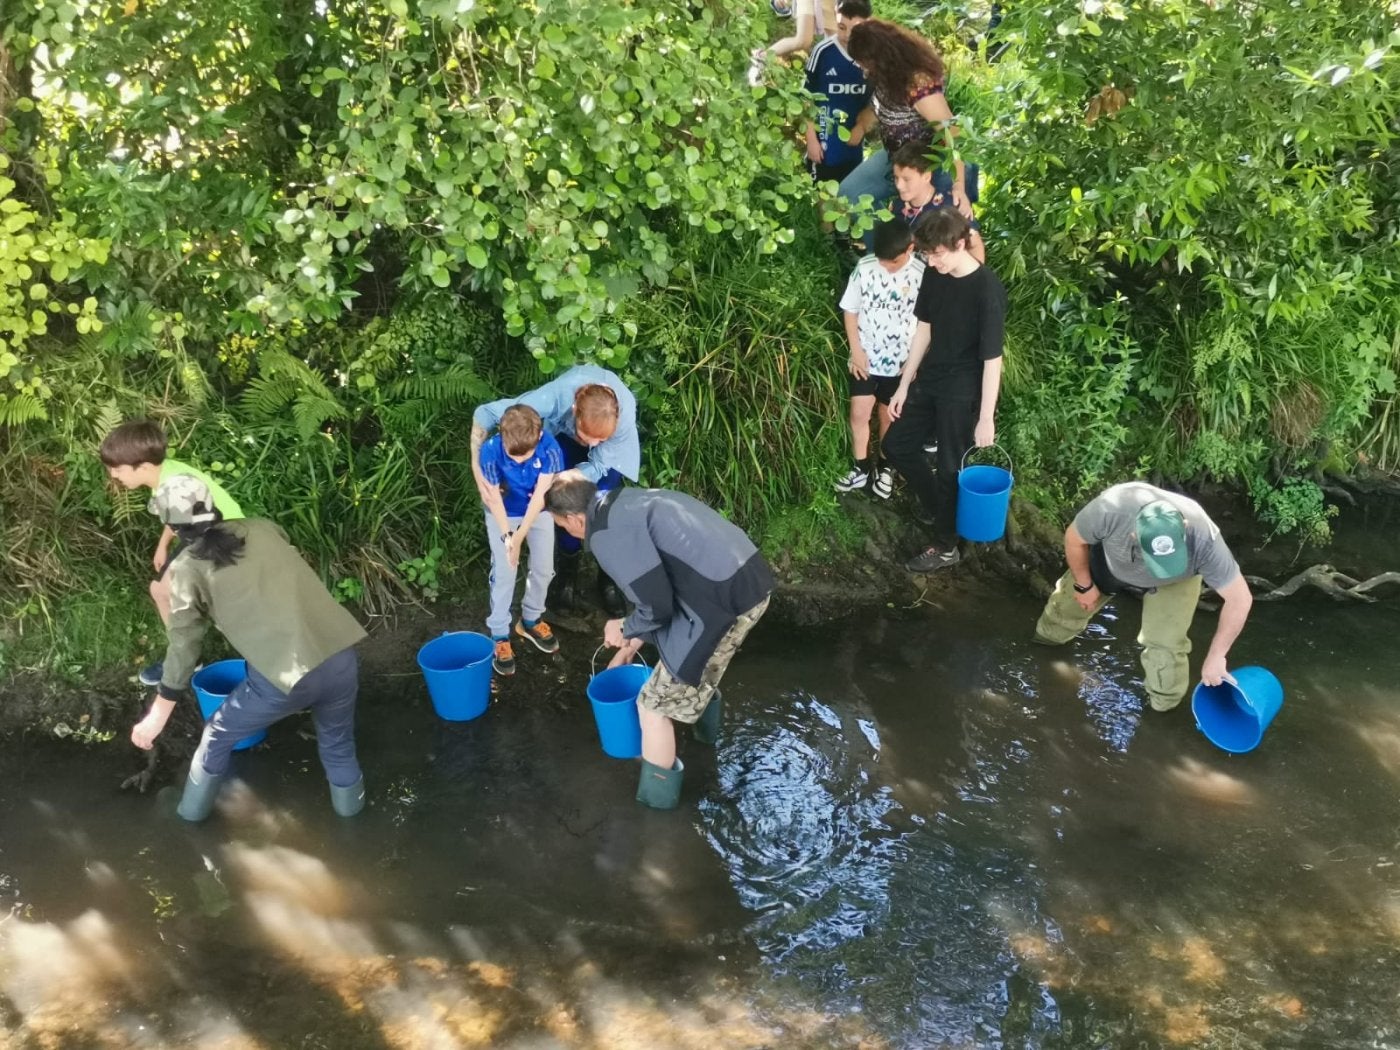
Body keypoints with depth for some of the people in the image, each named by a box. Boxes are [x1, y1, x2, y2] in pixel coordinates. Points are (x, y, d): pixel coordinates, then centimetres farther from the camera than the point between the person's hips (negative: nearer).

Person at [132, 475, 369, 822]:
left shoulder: (188, 567, 4)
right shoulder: (261, 528, 15)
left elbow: (183, 646, 5)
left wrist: (157, 716, 14)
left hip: (283, 677, -3)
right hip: (341, 656, 3)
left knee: (217, 737, 26)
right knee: (337, 741, 31)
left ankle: (192, 811, 45)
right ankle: (350, 807, 48)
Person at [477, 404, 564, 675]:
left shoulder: (550, 448, -32)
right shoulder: (491, 450, -33)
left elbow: (540, 496, -26)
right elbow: (494, 498, -20)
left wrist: (520, 537, -28)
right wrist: (507, 535, -25)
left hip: (539, 512, 2)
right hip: (503, 515, -2)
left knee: (544, 569, 8)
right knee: (504, 573, -3)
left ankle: (530, 621, 32)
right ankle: (499, 636, 10)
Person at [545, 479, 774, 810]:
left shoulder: (607, 533, -12)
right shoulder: (627, 501, 18)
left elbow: (656, 605, -15)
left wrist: (625, 630, 7)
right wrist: (630, 647, 36)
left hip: (724, 599, -9)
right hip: (752, 577, 9)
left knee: (655, 705, 8)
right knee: (704, 669, 38)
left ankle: (656, 798, 25)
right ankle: (707, 728, 65)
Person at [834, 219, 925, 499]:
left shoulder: (921, 275, -16)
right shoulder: (865, 268, -10)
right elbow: (850, 310, -1)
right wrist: (856, 350, -6)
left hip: (900, 361, -1)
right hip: (865, 357, 2)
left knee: (889, 416, 13)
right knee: (859, 414, 4)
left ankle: (886, 468, 34)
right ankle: (861, 468, 23)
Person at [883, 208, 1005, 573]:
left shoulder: (988, 290, -24)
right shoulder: (934, 275, -3)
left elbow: (992, 359, -20)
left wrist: (986, 417, -17)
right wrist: (904, 385, 10)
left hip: (963, 392, -8)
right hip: (928, 381, 8)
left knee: (950, 467, 4)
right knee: (897, 445, 15)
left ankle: (945, 547, 22)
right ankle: (935, 507, 37)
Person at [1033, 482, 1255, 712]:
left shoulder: (1203, 540, -45)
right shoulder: (1112, 508, -46)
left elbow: (1240, 598, -32)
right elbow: (1074, 539, -23)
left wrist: (1216, 656, -29)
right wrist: (1084, 585, -10)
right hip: (1111, 559, 1)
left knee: (1164, 642, -9)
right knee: (1071, 601, 19)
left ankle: (1163, 706, 20)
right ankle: (1046, 638, 53)